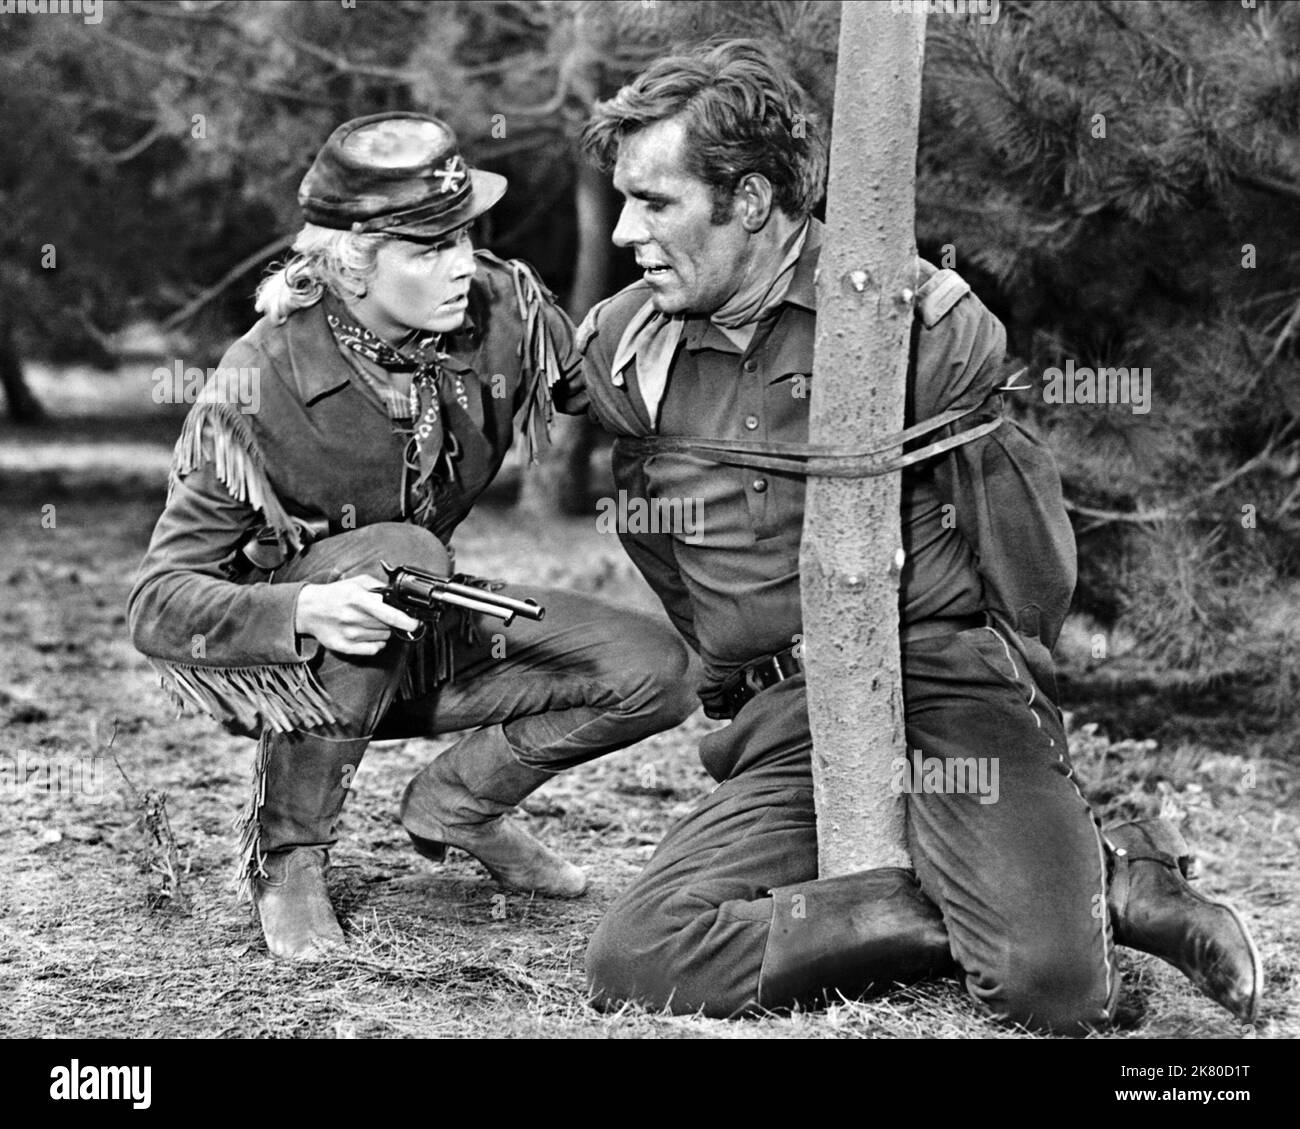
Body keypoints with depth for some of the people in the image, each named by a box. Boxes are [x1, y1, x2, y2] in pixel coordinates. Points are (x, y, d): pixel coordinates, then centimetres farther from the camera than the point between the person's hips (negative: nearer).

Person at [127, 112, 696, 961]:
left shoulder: (504, 313, -17)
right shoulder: (261, 388, -29)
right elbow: (159, 603, -28)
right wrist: (307, 612, -48)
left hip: (420, 645, 5)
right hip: (269, 657, -5)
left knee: (655, 671, -13)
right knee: (399, 556, -36)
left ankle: (456, 803, 13)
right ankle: (287, 858, -18)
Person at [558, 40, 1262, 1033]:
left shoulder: (922, 318, -5)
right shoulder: (624, 347, 6)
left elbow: (995, 474, 11)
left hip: (949, 683, -5)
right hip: (783, 727, 5)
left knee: (1054, 985, -30)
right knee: (636, 963, -21)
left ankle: (1099, 882, 8)